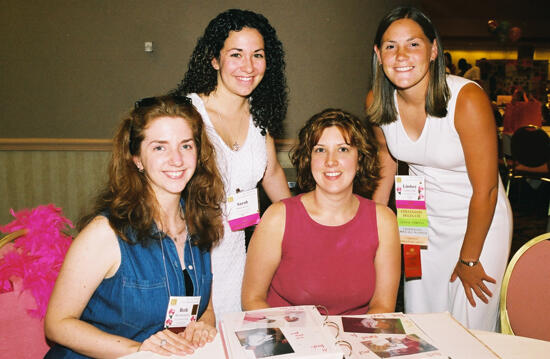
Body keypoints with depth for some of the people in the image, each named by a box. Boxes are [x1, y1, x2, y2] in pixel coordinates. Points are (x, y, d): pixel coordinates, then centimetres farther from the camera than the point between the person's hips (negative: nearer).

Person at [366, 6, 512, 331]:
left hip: (479, 220, -4)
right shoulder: (377, 102, -11)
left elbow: (485, 189, -19)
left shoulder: (468, 100, -26)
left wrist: (468, 260, -10)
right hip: (423, 219, 4)